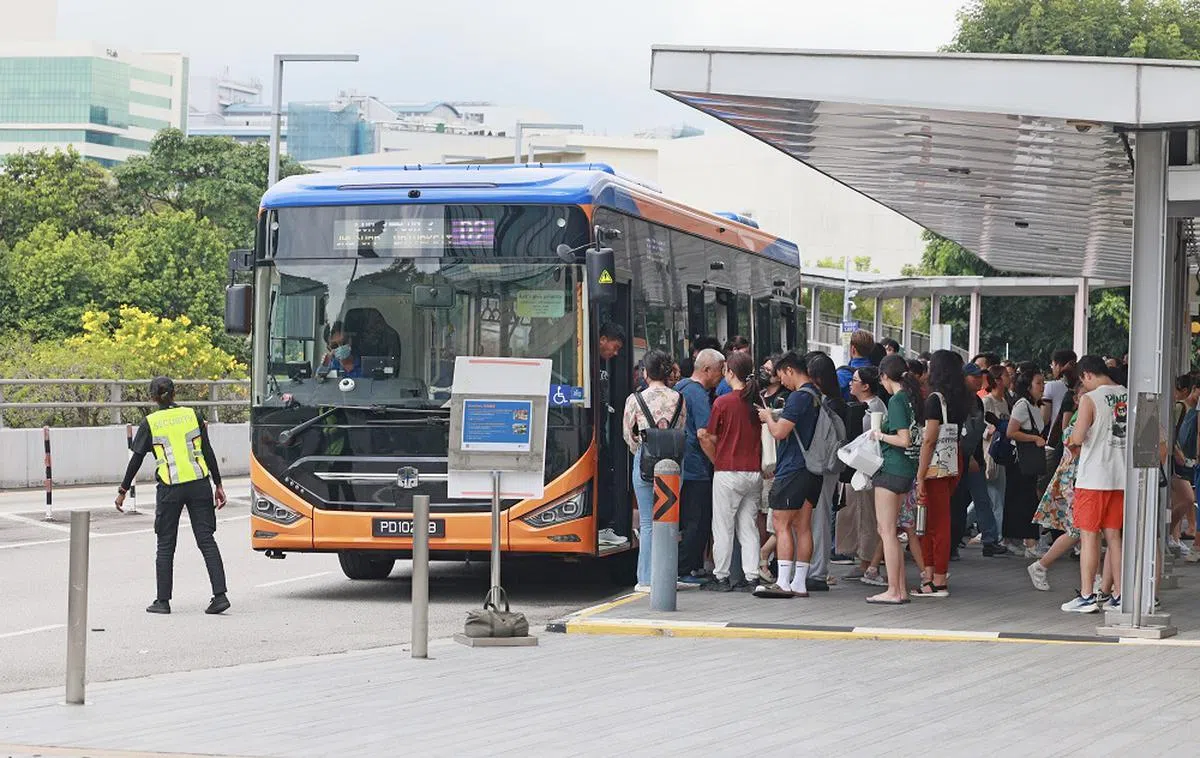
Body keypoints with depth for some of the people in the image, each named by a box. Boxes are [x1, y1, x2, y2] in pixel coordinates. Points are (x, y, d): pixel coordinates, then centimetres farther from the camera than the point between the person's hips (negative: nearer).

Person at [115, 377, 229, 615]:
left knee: (165, 545, 9)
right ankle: (220, 595, -7)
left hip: (170, 488, -2)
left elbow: (136, 460, 1)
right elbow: (208, 453, 6)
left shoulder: (150, 423, 1)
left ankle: (163, 601, 12)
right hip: (199, 483, 2)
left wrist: (122, 490, 10)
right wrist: (218, 485, 11)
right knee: (206, 540, 3)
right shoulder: (193, 415, 7)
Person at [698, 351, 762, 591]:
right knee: (748, 527, 10)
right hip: (754, 472, 5)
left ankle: (721, 577, 9)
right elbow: (763, 435, 11)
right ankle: (751, 577, 7)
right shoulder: (757, 402, 3)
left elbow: (709, 439, -5)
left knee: (723, 527, 4)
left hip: (728, 473, -5)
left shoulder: (723, 402, -11)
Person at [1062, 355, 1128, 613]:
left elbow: (1078, 437, -18)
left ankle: (1086, 596, -1)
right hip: (1121, 477, 6)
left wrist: (1073, 445, 4)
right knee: (1113, 535, 12)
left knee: (1089, 535, 0)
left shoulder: (1090, 399, -11)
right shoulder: (1129, 396, 7)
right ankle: (1119, 596, 11)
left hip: (1093, 477, -6)